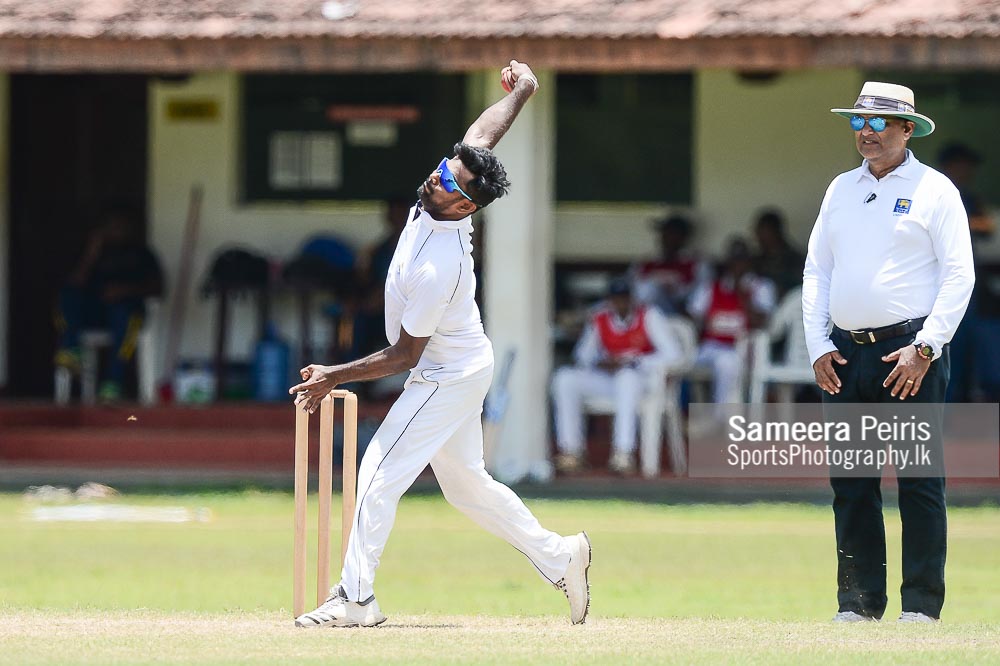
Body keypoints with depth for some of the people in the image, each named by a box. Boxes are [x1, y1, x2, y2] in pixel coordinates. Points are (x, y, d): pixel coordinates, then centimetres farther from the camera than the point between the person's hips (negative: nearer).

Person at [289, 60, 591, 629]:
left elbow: (403, 356, -25)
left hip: (447, 378, -10)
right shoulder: (447, 201, -12)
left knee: (380, 474, -9)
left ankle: (356, 598, -6)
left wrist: (335, 377, -22)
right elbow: (484, 135, 7)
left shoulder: (438, 267, -34)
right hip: (464, 366, 10)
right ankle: (560, 557, 23)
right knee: (465, 482, 18)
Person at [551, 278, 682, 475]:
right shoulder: (599, 319, 3)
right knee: (565, 379, -17)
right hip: (609, 377, 5)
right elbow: (583, 355, 12)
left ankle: (623, 454, -43)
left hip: (642, 376, -5)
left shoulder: (648, 316, -8)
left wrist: (632, 363, -21)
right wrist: (599, 363, -12)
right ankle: (570, 450, -20)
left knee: (626, 377, -41)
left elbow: (671, 353, -15)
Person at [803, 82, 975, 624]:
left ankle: (922, 603, -3)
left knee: (919, 479, -6)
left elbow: (959, 274, -4)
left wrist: (925, 349, -13)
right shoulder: (841, 189, 17)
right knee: (850, 480, 4)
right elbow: (816, 270, 17)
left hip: (910, 351, -5)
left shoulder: (933, 189, 1)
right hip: (845, 355, 5)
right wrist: (818, 345, 5)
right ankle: (858, 600, 8)